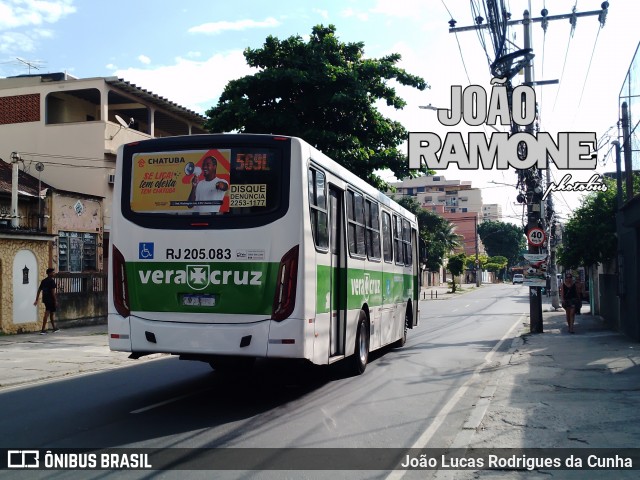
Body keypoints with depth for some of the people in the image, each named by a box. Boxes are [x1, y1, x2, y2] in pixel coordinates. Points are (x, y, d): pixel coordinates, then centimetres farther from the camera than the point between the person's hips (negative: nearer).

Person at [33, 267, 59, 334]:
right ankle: (43, 330, -3)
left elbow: (39, 290, 11)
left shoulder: (43, 281, 12)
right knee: (47, 314, -3)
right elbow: (53, 292, -17)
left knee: (52, 314, 17)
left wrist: (37, 300, 13)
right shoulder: (52, 281, -12)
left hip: (45, 300, 8)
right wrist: (55, 301, -15)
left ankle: (54, 328, 27)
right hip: (51, 300, -8)